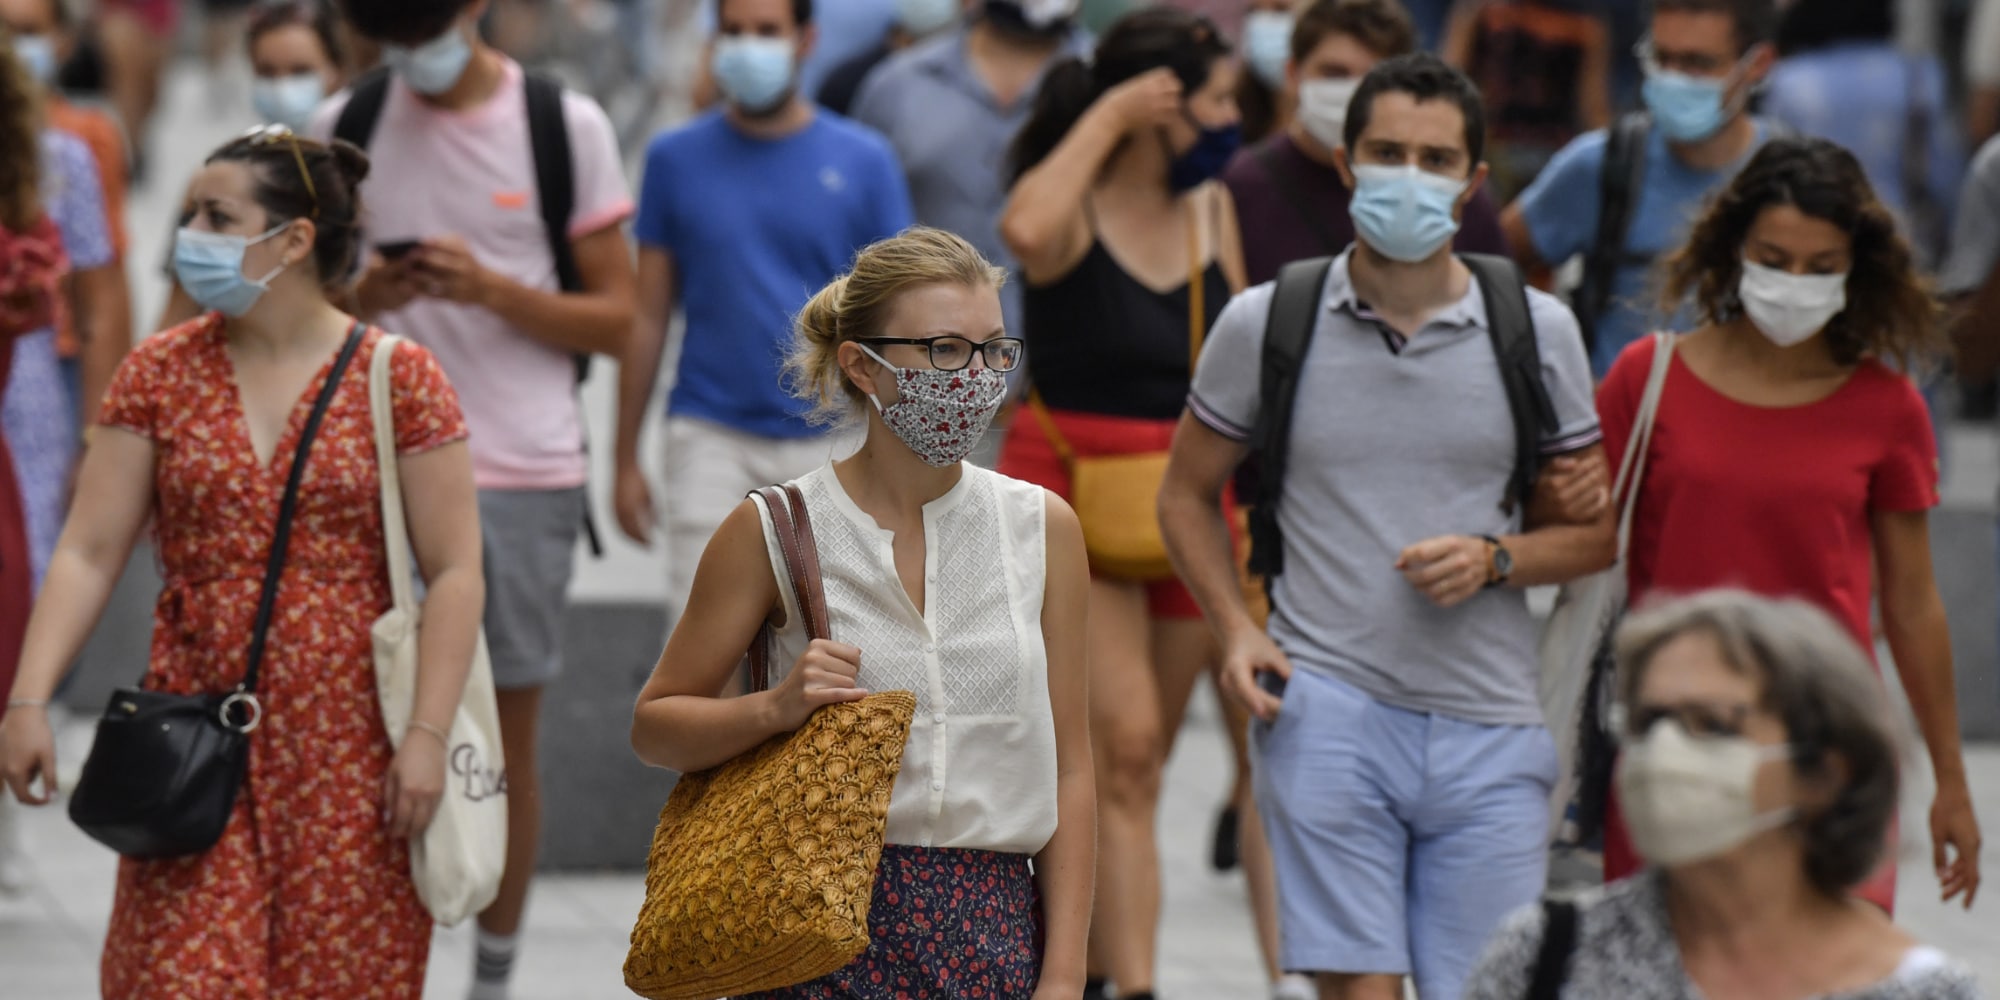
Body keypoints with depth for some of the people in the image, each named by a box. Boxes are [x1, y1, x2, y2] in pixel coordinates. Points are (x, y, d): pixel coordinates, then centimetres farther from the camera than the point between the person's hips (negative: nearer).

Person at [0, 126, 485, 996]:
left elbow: (453, 573, -4)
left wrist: (427, 734, -11)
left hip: (348, 752, -2)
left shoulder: (399, 379, -2)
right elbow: (88, 553, 2)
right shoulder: (159, 375, 5)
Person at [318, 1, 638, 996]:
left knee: (509, 735, 6)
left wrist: (493, 290, -14)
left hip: (526, 474, -1)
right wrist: (362, 296, -9)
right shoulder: (344, 126, 6)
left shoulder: (566, 127, 1)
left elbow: (615, 320, 2)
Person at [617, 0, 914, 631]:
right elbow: (648, 317, 7)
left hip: (829, 443, 1)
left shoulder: (863, 162, 2)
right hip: (710, 438, 0)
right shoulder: (676, 159, 3)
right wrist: (626, 459, 4)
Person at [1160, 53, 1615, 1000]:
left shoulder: (1536, 332, 6)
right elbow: (1188, 495, 15)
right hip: (1327, 706, -2)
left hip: (1489, 728, 2)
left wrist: (1492, 558, -8)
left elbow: (1592, 532, 13)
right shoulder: (1265, 323, 3)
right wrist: (1235, 628, -1)